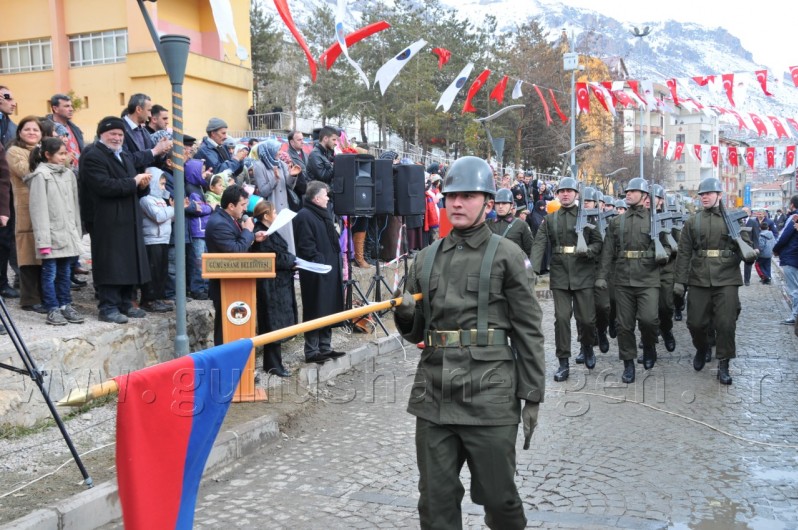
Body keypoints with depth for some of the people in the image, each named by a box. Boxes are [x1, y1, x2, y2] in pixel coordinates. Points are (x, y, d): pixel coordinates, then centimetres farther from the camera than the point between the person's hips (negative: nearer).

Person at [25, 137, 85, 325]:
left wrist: (77, 231, 12)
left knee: (65, 272, 12)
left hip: (68, 233, 6)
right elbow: (39, 209, -12)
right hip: (51, 234, -6)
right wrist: (43, 239, -16)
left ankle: (65, 306, 21)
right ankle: (52, 309, 8)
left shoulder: (69, 174, 10)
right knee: (50, 273, 2)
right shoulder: (41, 176, -9)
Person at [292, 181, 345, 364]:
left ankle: (325, 348, 24)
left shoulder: (324, 214, 17)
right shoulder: (304, 217, -13)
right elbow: (306, 247, -19)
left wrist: (340, 264, 17)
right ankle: (311, 351, 4)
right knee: (316, 313, -4)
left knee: (329, 311, 14)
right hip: (317, 274, -9)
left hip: (331, 270, 9)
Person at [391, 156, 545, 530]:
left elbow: (528, 332, -1)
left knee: (498, 495, 8)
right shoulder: (427, 258, 12)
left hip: (490, 396, -4)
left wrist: (532, 397, -4)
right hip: (433, 395, 4)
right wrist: (405, 316, -5)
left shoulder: (507, 256, -1)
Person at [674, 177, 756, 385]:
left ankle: (723, 365, 10)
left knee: (726, 324, -3)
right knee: (695, 322, 6)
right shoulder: (692, 221, 7)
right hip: (699, 280, 2)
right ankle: (702, 349, 35)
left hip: (726, 279, -1)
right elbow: (684, 253, 5)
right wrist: (680, 280, 1)